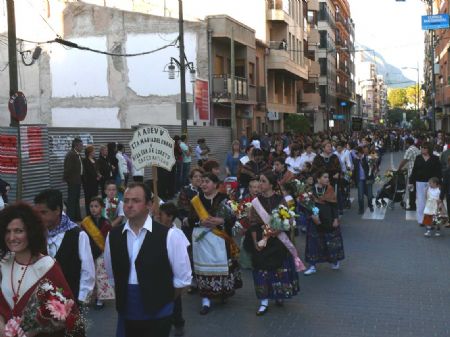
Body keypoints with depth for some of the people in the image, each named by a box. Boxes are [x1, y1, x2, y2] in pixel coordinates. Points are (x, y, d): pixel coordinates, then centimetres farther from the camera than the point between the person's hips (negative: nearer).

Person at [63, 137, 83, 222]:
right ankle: (70, 217, 2)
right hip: (73, 181, -9)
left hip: (78, 180, 9)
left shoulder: (78, 155, 12)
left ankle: (77, 216, 24)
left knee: (76, 199, 16)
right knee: (71, 199, -4)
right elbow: (68, 168, -20)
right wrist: (68, 179, -13)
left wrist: (80, 178, 9)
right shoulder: (71, 155, -17)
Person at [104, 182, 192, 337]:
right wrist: (123, 297, 12)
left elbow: (183, 278, -5)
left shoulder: (168, 236, -12)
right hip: (126, 313, 3)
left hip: (158, 315, -3)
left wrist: (162, 300, 1)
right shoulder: (113, 236, 0)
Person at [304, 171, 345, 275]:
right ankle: (312, 266, 6)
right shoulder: (312, 189, -7)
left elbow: (334, 205, -1)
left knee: (331, 239, 9)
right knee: (314, 242, 1)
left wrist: (336, 218, -6)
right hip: (315, 219, -1)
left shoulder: (329, 189, -3)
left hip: (329, 219, 1)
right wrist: (312, 215, -16)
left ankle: (334, 261, 31)